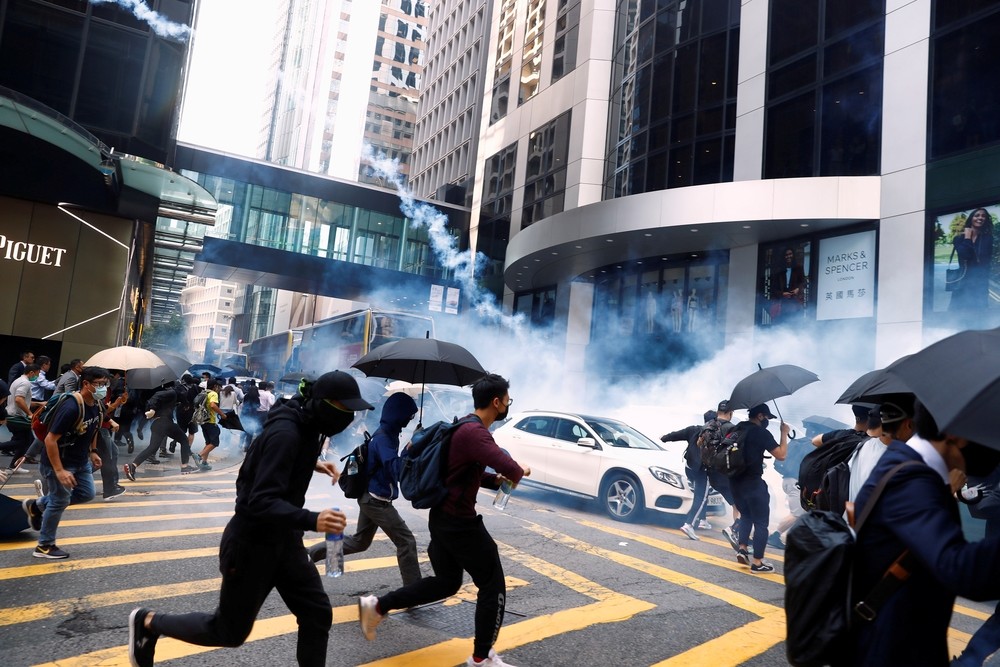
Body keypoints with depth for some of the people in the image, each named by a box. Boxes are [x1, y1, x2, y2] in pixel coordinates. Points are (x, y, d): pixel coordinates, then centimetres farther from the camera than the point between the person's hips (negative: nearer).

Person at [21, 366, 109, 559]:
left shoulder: (97, 405, -3)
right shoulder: (71, 407, -30)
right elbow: (50, 439, -28)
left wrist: (93, 451, 10)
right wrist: (59, 470, -29)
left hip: (81, 461, 8)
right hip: (59, 462, -8)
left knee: (87, 494, 13)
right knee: (60, 501, 1)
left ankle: (36, 505, 32)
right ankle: (44, 546, 18)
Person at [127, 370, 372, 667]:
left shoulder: (305, 425, -2)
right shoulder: (285, 432, -29)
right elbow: (262, 502, -33)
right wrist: (311, 520, -46)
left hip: (284, 539, 8)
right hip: (251, 544, -8)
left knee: (317, 613, 6)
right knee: (230, 631, 13)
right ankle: (148, 622, 35)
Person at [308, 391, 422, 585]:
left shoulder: (387, 435, 9)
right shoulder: (383, 438, -21)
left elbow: (390, 466, 12)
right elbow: (395, 470, -30)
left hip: (371, 498, 10)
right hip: (377, 501, -10)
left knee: (359, 542, 20)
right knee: (406, 541, -4)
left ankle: (310, 553, 24)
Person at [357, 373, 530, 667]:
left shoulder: (467, 428, 10)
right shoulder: (474, 432, -24)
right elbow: (509, 468, -35)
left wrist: (495, 480, 4)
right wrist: (519, 471, -11)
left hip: (443, 517, 10)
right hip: (459, 522, -10)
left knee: (446, 582, 21)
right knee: (493, 586, 6)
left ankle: (376, 606, 23)